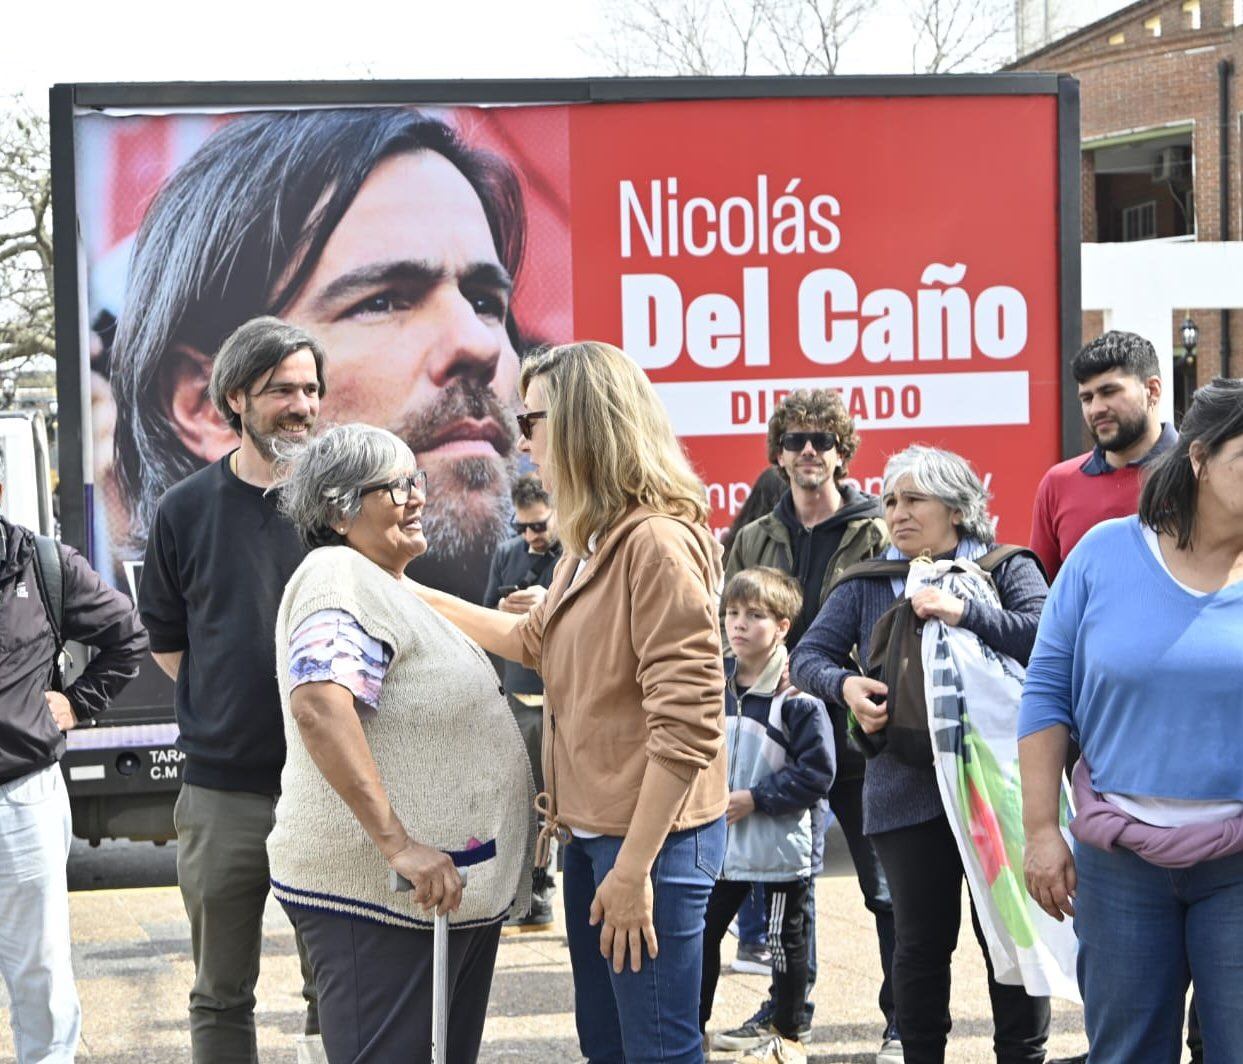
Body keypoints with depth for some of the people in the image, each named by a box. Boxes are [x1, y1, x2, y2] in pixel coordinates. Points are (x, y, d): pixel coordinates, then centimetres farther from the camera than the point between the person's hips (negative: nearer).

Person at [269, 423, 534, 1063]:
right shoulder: (340, 579, -14)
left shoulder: (386, 585, 18)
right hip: (375, 891, -10)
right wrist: (398, 843, -31)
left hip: (452, 890, 10)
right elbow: (319, 706, -30)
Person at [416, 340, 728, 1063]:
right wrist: (425, 598, 28)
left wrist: (634, 869, -22)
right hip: (591, 831, 10)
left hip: (652, 837, -10)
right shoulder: (592, 543, 12)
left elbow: (687, 724, -23)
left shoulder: (658, 542, -19)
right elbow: (535, 641, 31)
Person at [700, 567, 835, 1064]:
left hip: (780, 848, -5)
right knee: (701, 931, 9)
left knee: (785, 938, 9)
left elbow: (816, 774, -15)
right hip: (720, 843, 5)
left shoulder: (797, 697, -14)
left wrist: (755, 799, -18)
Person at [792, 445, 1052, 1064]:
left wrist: (966, 613, -23)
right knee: (921, 941, 7)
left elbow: (1047, 635, -13)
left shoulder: (1005, 570, 3)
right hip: (907, 795, 2)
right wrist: (844, 686, -13)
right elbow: (808, 656, 8)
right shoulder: (867, 583, 11)